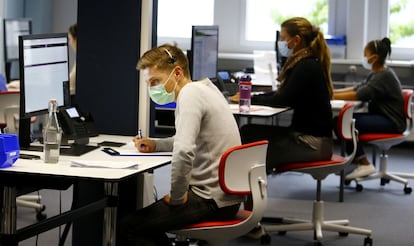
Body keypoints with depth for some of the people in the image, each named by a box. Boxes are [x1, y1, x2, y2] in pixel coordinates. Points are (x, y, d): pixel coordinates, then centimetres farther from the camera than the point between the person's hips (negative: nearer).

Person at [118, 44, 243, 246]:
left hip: (212, 199, -10)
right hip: (227, 194, 10)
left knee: (127, 227, -7)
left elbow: (183, 152, -32)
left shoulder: (190, 93, -18)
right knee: (146, 218, 24)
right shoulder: (204, 88, 13)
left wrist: (177, 196, -19)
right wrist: (155, 145, 16)